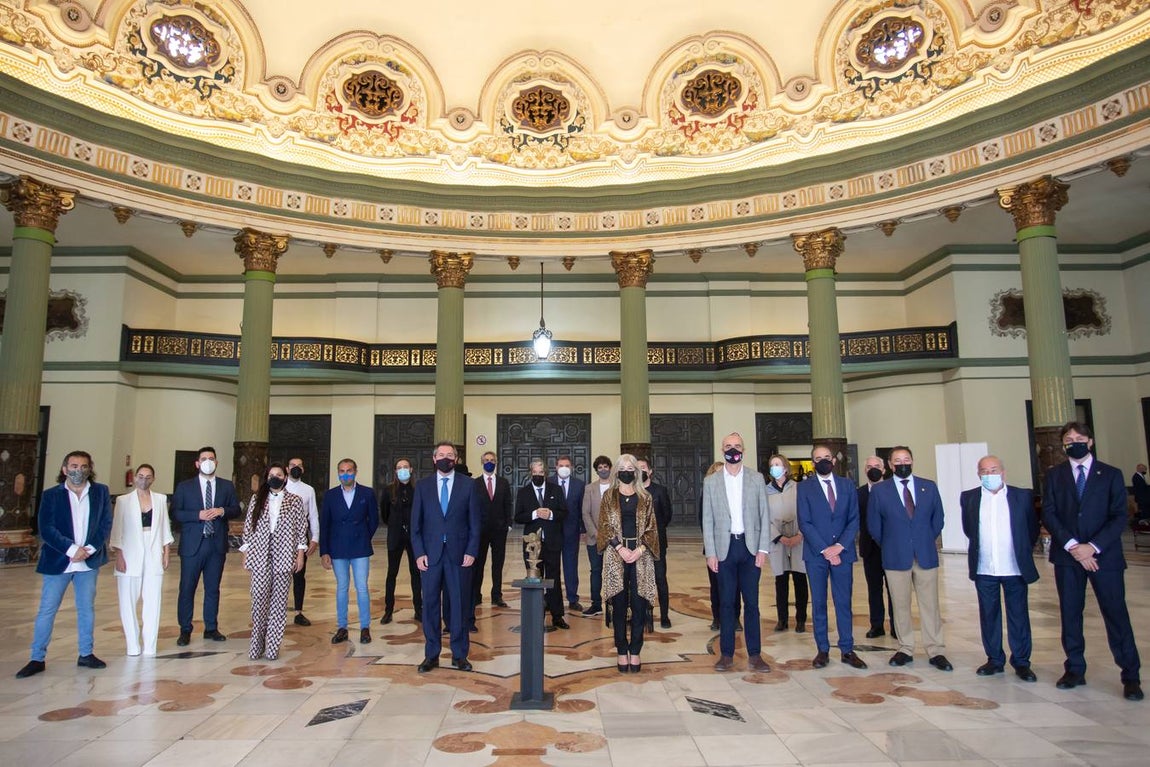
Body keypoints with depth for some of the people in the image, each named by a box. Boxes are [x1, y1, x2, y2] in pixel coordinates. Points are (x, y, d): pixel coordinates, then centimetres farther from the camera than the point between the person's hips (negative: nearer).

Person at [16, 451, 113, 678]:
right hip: (58, 561, -2)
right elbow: (46, 529, -9)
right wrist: (72, 549, -19)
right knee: (46, 610, 3)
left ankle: (86, 654, 22)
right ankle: (37, 659, 15)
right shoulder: (51, 495, -3)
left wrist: (89, 549, -13)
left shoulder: (101, 492, 2)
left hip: (89, 561, 2)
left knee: (87, 609, 11)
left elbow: (106, 523, -1)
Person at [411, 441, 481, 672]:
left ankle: (459, 654, 17)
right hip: (430, 554, 1)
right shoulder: (423, 485, 5)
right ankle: (431, 654, 18)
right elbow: (416, 523, 5)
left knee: (459, 604, 5)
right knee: (430, 604, 5)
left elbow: (474, 522, 2)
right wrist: (419, 553, -4)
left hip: (459, 553, -1)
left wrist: (472, 551, -5)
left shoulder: (468, 485, 3)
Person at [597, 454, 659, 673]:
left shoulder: (645, 498, 8)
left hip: (640, 556, 1)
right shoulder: (609, 496, 6)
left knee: (639, 603, -1)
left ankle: (635, 651, 8)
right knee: (619, 603, 1)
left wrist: (640, 550, -10)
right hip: (616, 555, 0)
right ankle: (622, 651, 9)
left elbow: (651, 527, 5)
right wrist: (621, 549, -11)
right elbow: (605, 526, 0)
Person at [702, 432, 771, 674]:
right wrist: (710, 553, -4)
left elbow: (764, 516, 3)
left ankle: (755, 654, 15)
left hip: (750, 547, 0)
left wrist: (763, 549, -4)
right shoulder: (711, 481, 3)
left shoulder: (756, 479, 4)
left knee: (751, 602, 5)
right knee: (726, 602, 6)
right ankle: (726, 654, 15)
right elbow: (707, 520, 2)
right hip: (724, 547, 0)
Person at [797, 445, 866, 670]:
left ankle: (847, 650, 14)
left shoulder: (847, 486, 8)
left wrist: (840, 546, -10)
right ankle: (822, 650, 13)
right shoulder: (804, 487, 1)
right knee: (818, 603, 5)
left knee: (844, 602, 5)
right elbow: (804, 523, -5)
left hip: (843, 552, 2)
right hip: (816, 553, -1)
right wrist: (825, 550, -12)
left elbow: (854, 519, 3)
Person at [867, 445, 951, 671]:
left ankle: (936, 651, 13)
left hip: (926, 556, 1)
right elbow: (873, 525, 5)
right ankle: (905, 649, 17)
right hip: (896, 557, -1)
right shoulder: (879, 490, -1)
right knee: (901, 606, 7)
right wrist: (889, 546, 8)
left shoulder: (929, 487, 4)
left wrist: (925, 543, 10)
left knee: (930, 605, 4)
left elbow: (937, 520, 11)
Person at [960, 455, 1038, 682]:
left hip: (1015, 568, -1)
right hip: (984, 569, 1)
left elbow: (1033, 529, 8)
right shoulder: (968, 498, 0)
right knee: (989, 616, 9)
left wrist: (1023, 552, 11)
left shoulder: (1022, 496, -2)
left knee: (1019, 616, 7)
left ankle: (1021, 662, 19)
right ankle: (994, 660, 21)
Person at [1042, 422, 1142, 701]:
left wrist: (1093, 546, -14)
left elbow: (1119, 517, -4)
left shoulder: (1111, 475, 3)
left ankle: (1131, 676, 11)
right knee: (1070, 614, 7)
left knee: (1116, 613, 0)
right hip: (1066, 555, 2)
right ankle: (1075, 670, 17)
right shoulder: (1054, 475, 7)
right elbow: (1048, 514, 0)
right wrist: (1071, 545, -12)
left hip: (1104, 555, -2)